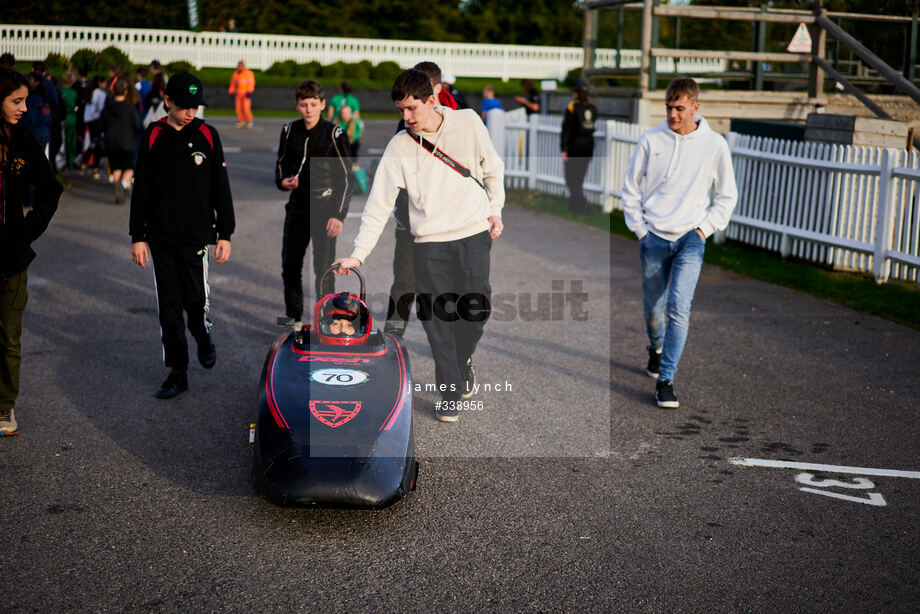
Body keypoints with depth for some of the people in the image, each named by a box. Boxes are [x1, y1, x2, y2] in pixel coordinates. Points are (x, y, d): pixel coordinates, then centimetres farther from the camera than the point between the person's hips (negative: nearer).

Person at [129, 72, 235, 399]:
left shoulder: (207, 135, 1)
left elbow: (221, 187, 4)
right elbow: (141, 188, 5)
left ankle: (204, 338, 29)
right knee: (169, 306, 4)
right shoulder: (154, 136, 2)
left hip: (196, 234, -1)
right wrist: (137, 236, 1)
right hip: (160, 235, 1)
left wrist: (225, 234, 1)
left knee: (196, 298, -5)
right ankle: (177, 372, 14)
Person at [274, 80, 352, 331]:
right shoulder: (289, 131, 6)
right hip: (297, 204, 4)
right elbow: (281, 163, 21)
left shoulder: (334, 134, -6)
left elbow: (345, 178, -5)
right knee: (290, 266, 5)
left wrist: (338, 215, -12)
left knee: (324, 268, -5)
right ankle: (294, 319, 20)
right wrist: (282, 181, -3)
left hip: (324, 206, -4)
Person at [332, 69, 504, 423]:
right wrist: (358, 254, -8)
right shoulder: (399, 146, -3)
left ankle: (463, 360, 35)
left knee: (477, 309, 3)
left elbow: (493, 168, 14)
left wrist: (495, 210, 5)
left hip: (474, 236, 1)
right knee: (437, 321, -3)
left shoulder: (468, 122, 0)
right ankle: (449, 394, 10)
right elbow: (379, 205, -3)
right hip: (429, 244, -1)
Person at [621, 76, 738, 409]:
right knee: (653, 307, 12)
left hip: (690, 238, -1)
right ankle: (657, 347, 44)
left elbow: (727, 195, 10)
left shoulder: (714, 144, -1)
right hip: (654, 238, 2)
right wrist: (640, 229, 1)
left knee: (679, 308, -16)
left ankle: (665, 379, -9)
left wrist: (705, 228, 0)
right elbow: (631, 188, 8)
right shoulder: (651, 140, 0)